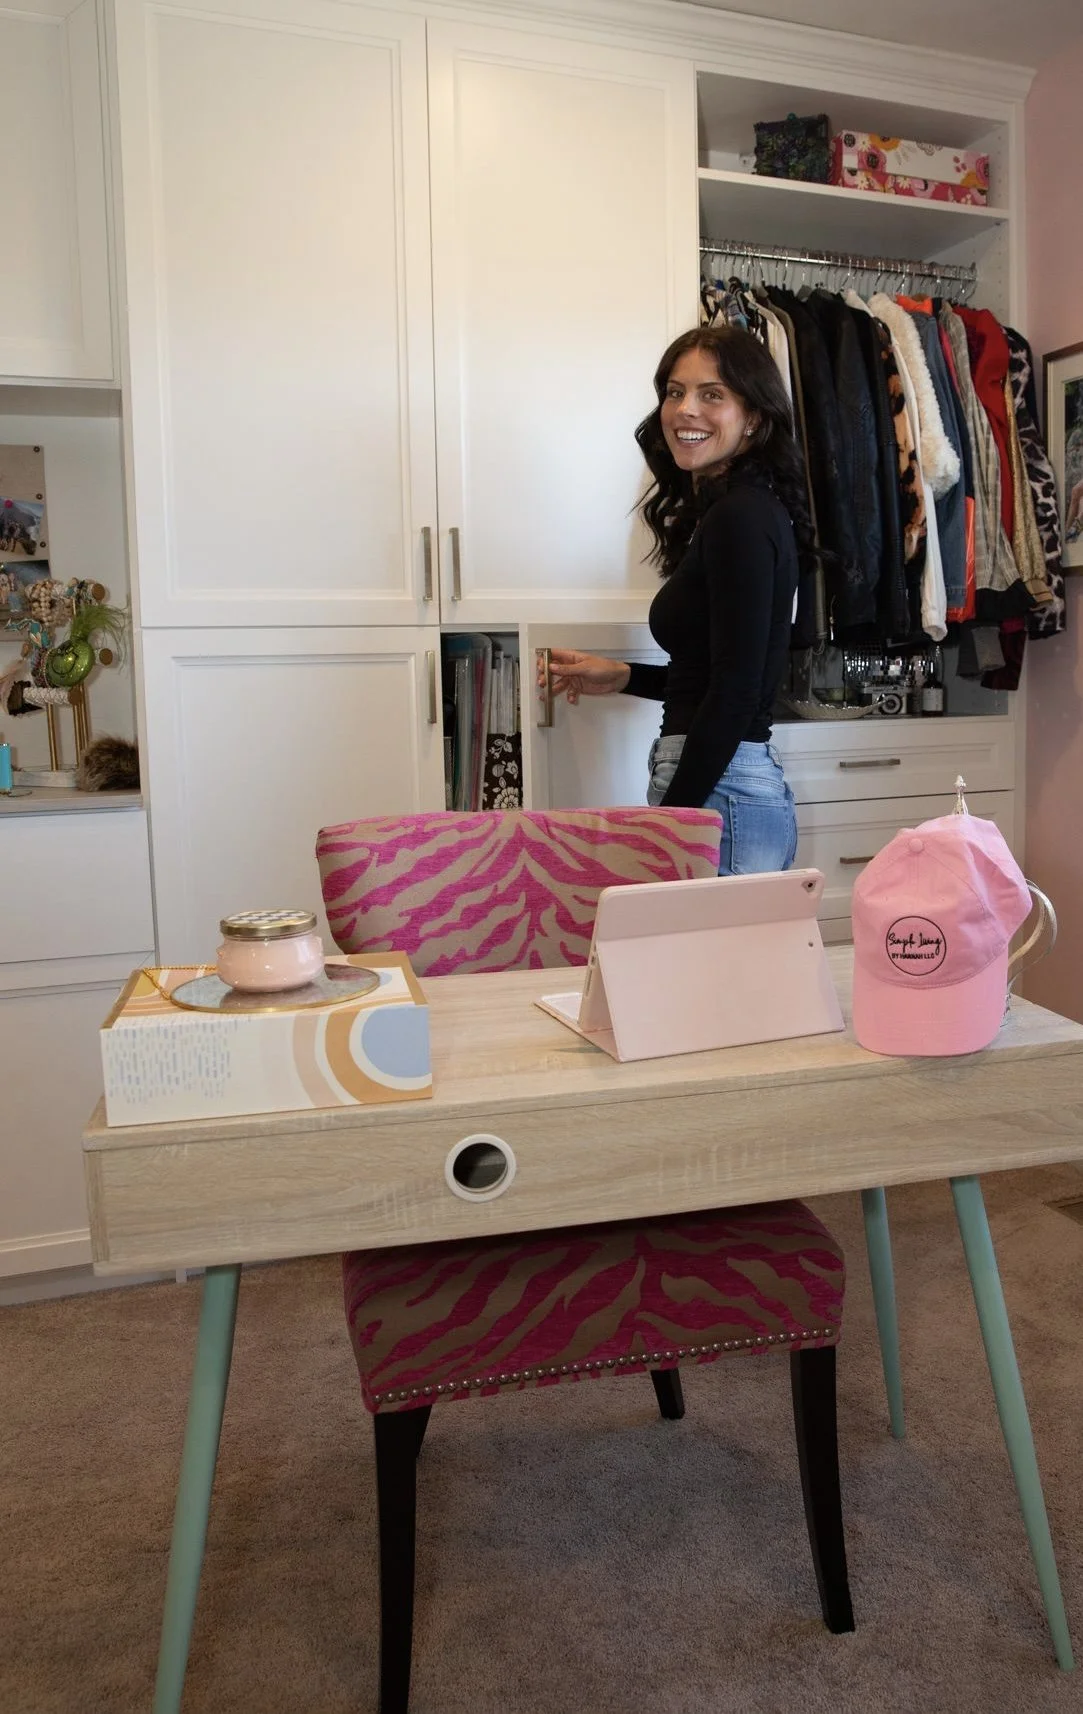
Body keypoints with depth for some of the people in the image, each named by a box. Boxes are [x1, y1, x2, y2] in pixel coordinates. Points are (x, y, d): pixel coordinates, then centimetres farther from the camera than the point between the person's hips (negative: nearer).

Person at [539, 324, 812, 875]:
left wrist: (668, 821, -17)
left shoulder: (740, 518, -13)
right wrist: (624, 677, 17)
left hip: (718, 795, -10)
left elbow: (736, 691, -18)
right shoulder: (725, 513, 16)